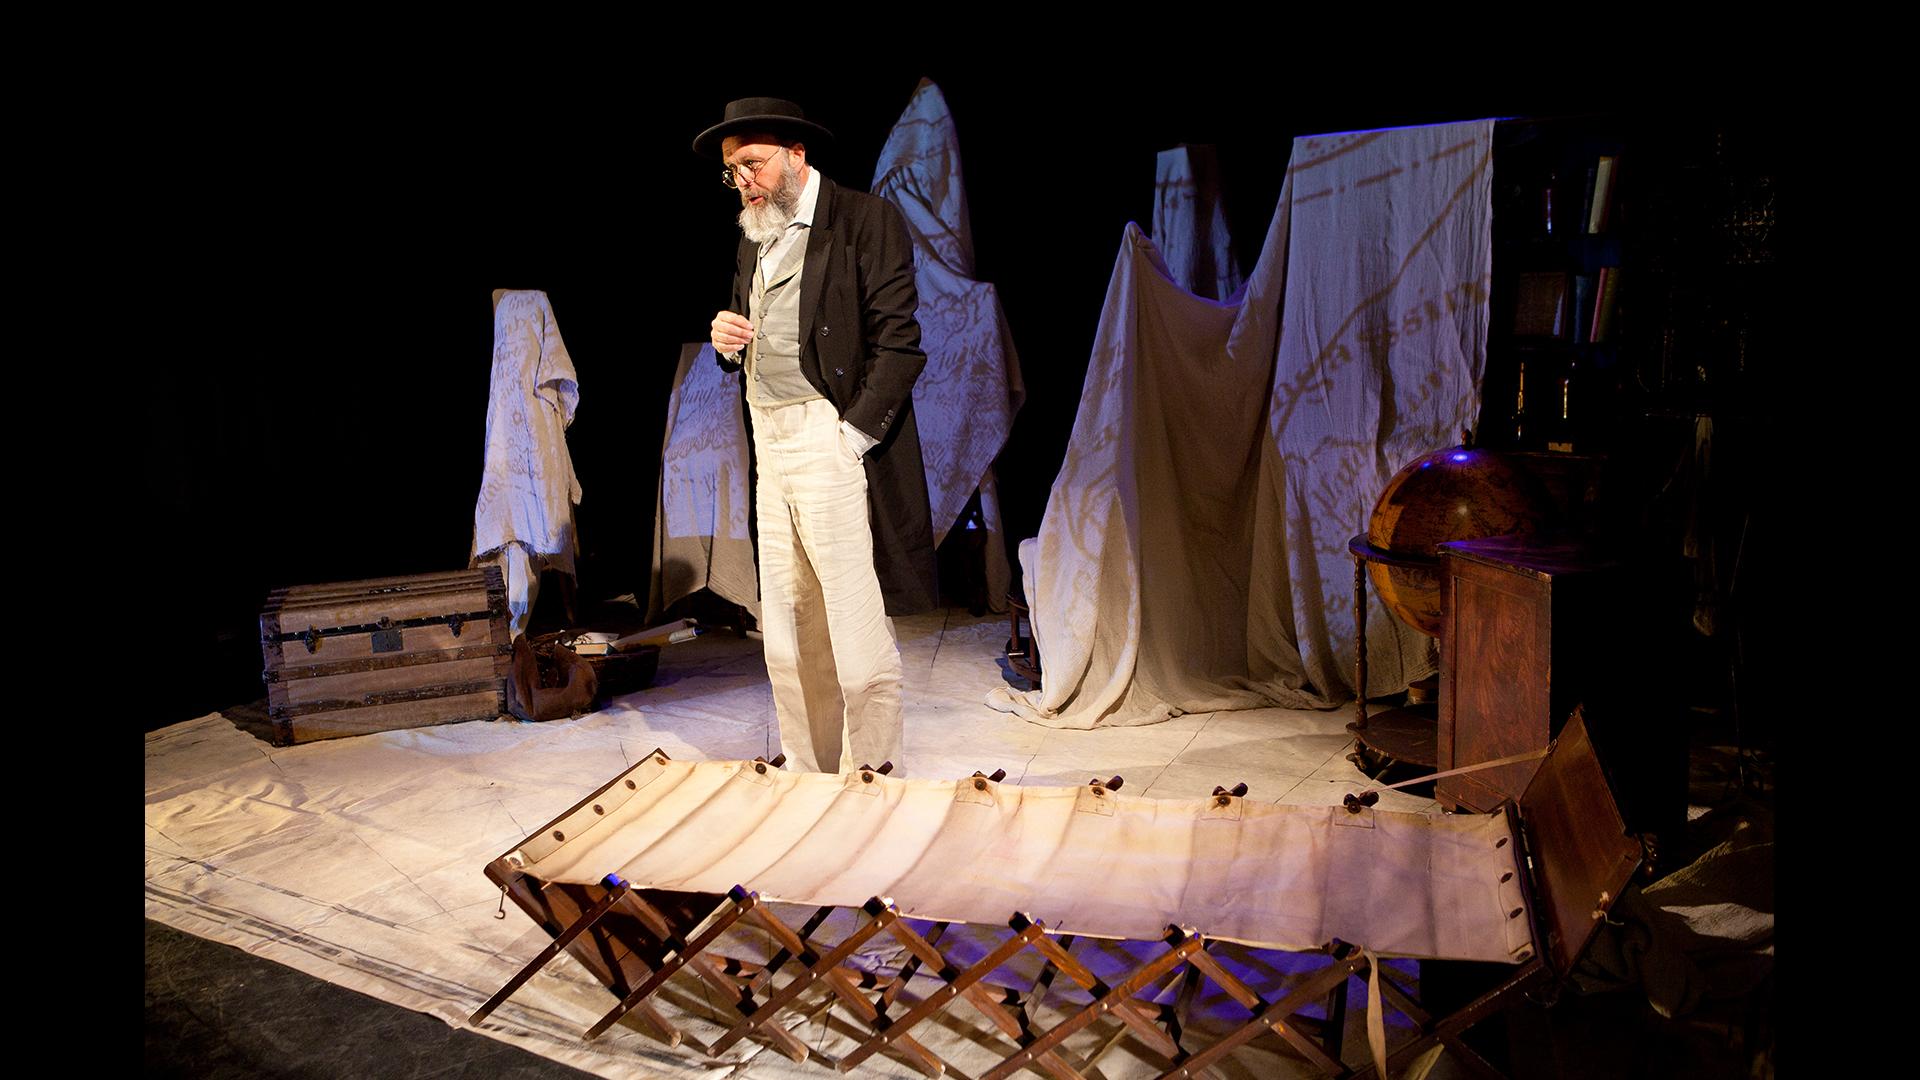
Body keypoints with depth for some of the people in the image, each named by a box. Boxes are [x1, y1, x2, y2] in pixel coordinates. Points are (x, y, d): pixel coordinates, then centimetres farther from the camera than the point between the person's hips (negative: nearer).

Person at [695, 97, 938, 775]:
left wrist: (855, 434, -16)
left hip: (833, 444, -8)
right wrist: (728, 341, 5)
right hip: (769, 446, 8)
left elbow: (898, 342, -11)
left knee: (858, 632, -5)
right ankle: (807, 781, 21)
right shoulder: (754, 239, 20)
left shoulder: (864, 220, -4)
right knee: (787, 637, 10)